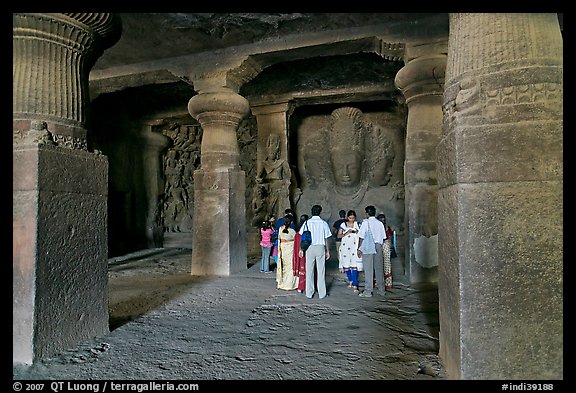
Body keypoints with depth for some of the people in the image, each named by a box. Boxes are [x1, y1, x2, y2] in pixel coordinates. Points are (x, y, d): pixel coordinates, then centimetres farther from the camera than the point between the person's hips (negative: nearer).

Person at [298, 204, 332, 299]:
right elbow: (326, 239, 2)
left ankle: (309, 293, 13)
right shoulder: (324, 223, -1)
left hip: (309, 248, 1)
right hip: (320, 248, 0)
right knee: (321, 271, 7)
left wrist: (301, 249, 8)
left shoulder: (307, 223, 0)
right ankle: (322, 293, 12)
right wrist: (327, 251, 10)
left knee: (309, 271, 7)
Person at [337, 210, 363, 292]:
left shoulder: (358, 225, 6)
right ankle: (351, 280, 29)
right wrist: (346, 234, -12)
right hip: (345, 247, 2)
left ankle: (355, 285, -8)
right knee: (346, 265, 7)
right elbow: (338, 235, 4)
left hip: (354, 247, -1)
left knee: (354, 266, -10)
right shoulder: (343, 225, 6)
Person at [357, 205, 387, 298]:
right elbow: (383, 237, 8)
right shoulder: (380, 223, 7)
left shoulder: (365, 222, -7)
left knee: (368, 269, -1)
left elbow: (361, 237, -9)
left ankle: (368, 291, 1)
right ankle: (382, 290, 18)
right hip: (378, 246, 5)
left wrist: (359, 249, -4)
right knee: (379, 268, 11)